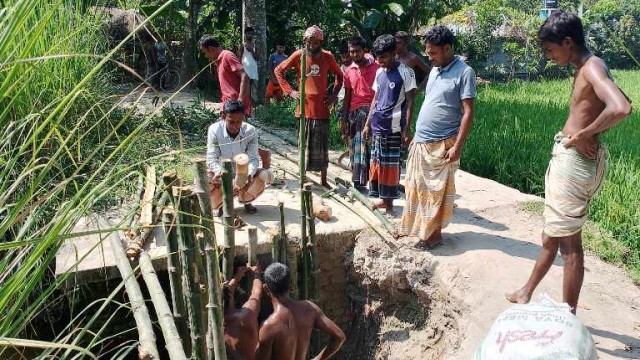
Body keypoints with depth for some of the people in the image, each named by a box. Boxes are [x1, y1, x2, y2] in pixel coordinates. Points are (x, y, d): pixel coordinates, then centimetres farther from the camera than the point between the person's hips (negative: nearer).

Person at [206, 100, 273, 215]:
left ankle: (245, 199, 6)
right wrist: (219, 173, -42)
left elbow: (253, 158, -18)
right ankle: (223, 203, 5)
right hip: (222, 175, -1)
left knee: (266, 175, -25)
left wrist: (249, 175, -40)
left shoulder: (250, 131, -15)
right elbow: (211, 158, -19)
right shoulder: (214, 130, -17)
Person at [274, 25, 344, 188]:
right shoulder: (298, 56, 0)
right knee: (304, 145, 6)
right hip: (304, 108, -1)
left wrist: (334, 94, 4)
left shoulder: (328, 57, 3)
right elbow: (278, 70, 7)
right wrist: (289, 91, 0)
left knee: (322, 146, 7)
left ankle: (324, 180, 17)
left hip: (322, 109, 1)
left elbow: (339, 75, 17)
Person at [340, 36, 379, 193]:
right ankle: (358, 181, 10)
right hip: (355, 112, 5)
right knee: (355, 147, 4)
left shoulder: (376, 67, 0)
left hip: (373, 110, -4)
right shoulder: (349, 71, 14)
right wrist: (343, 119, 12)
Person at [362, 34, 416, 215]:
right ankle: (381, 197, 21)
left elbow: (410, 102, -8)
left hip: (394, 127, -6)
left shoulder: (405, 72, -7)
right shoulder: (379, 73, 12)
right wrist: (368, 123, 15)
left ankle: (389, 201, 10)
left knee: (391, 164, 0)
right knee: (376, 162, 9)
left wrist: (406, 129, -13)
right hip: (377, 126, 6)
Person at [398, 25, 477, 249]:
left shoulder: (464, 73, -11)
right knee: (416, 187, 13)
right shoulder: (434, 71, 12)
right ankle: (414, 227, 27)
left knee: (438, 191, 3)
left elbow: (468, 113, -14)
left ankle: (435, 232, 17)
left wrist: (457, 146, -18)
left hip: (441, 145, -7)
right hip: (420, 142, 7)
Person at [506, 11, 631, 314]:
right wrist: (584, 134, 6)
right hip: (567, 157, 10)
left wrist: (583, 135, -19)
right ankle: (527, 293, 39)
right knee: (551, 235, 22)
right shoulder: (582, 70, 13)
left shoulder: (593, 67, -15)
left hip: (575, 161, -10)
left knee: (569, 242, -1)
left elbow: (621, 108, -32)